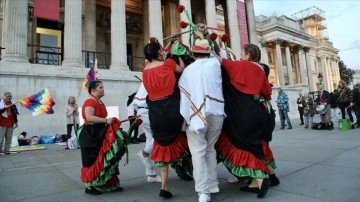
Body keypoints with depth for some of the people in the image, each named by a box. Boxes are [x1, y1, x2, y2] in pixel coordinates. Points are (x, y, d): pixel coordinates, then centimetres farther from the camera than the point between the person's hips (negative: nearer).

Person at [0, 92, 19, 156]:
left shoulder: (12, 104, 11)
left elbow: (15, 113, 15)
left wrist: (16, 122, 14)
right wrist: (5, 108, -20)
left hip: (10, 123, 4)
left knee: (9, 138, 6)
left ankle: (7, 150, 12)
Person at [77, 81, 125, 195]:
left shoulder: (100, 102, 16)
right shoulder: (90, 102, -15)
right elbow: (89, 117, -28)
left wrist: (110, 121, 8)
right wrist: (106, 121, -26)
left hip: (101, 135, 10)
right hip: (91, 135, -10)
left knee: (105, 160, 13)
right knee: (93, 161, -1)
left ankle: (109, 185, 22)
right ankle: (89, 187, 14)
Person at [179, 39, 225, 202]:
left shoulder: (187, 71, 8)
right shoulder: (215, 63, 8)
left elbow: (182, 94, 4)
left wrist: (186, 116, 8)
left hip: (196, 115, -2)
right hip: (216, 112, 2)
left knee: (198, 152, 1)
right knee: (210, 149, 17)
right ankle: (212, 185, 22)